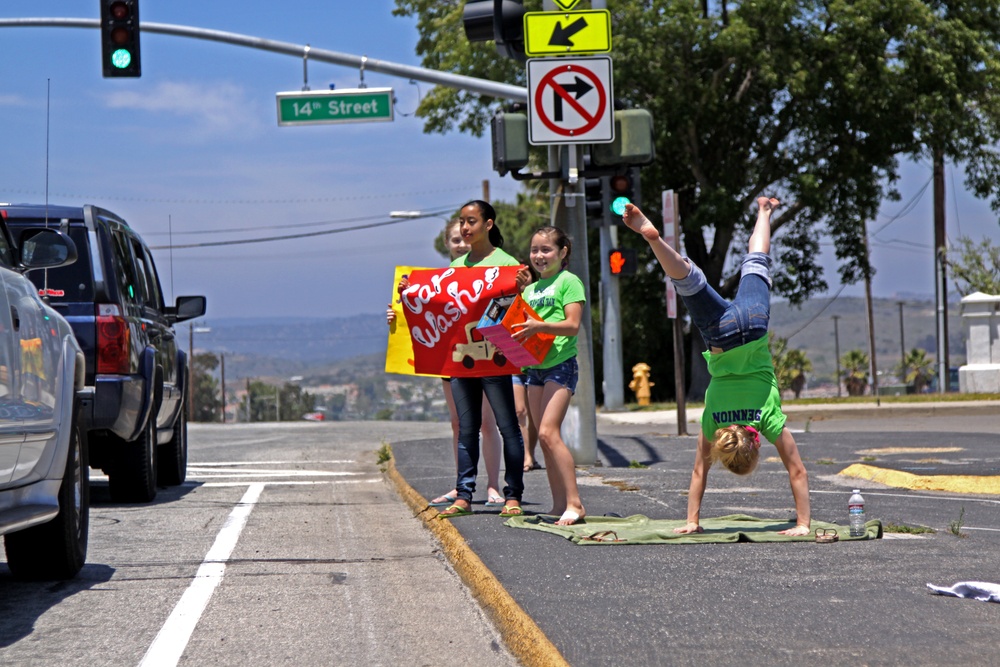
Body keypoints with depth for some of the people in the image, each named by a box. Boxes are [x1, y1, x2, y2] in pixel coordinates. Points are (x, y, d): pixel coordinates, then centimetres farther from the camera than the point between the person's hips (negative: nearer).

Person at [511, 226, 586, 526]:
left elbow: (573, 325, -13)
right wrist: (517, 328, -3)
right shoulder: (530, 288, 18)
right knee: (545, 438, 5)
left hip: (561, 364, -8)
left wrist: (540, 326, -26)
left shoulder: (569, 281, -3)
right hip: (534, 365, 8)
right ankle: (559, 504, 9)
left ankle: (574, 503, -16)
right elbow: (522, 323, 19)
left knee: (548, 432, -18)